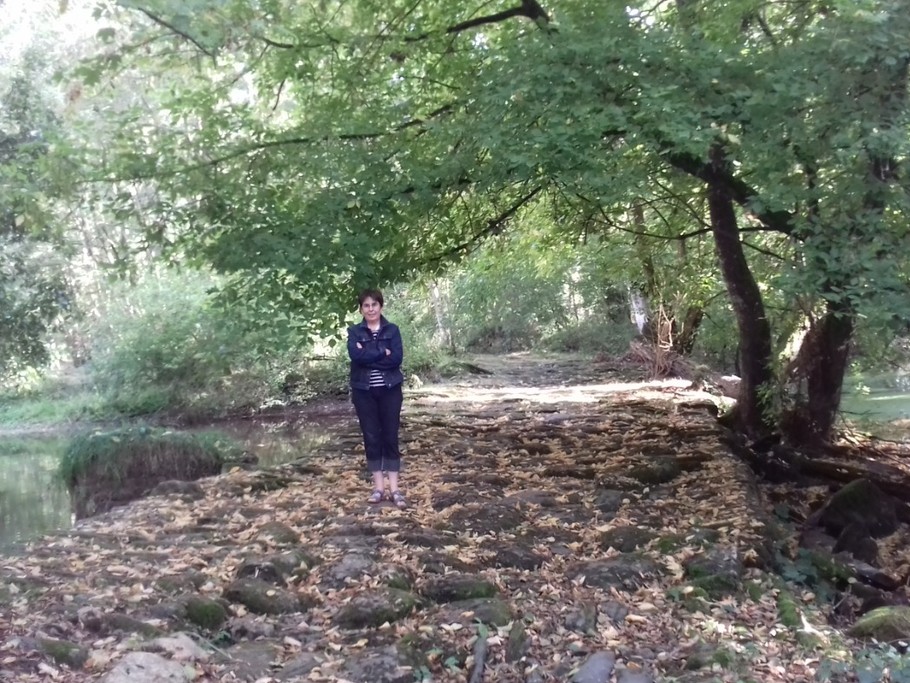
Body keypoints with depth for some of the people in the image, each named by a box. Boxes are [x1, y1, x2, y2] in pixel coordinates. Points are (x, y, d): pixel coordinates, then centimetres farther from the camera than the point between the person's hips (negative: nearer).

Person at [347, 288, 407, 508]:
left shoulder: (392, 330, 4)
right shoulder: (354, 331, 4)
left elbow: (397, 358, -10)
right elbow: (355, 356, -15)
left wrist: (369, 355, -13)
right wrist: (384, 353, -14)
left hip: (390, 389, 0)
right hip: (364, 391, 1)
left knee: (390, 437, 1)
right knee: (372, 438, 4)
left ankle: (394, 489, 5)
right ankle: (378, 487, 13)